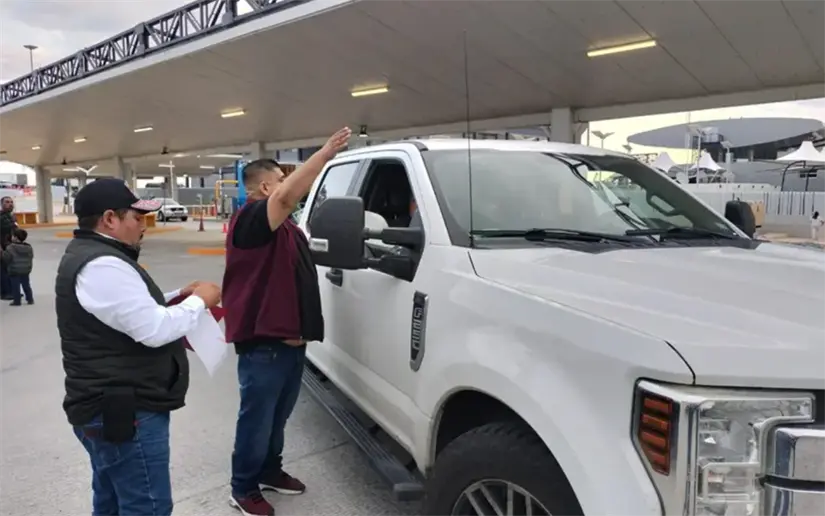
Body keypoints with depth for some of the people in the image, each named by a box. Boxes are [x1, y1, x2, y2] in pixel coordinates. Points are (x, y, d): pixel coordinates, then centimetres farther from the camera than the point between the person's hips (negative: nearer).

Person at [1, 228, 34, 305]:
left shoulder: (11, 247, -17)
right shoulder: (29, 247, 1)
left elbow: (5, 258, -16)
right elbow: (30, 258, 9)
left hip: (14, 271, -5)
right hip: (26, 271, 5)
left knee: (15, 286, 2)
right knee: (26, 285, 14)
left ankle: (17, 301, 5)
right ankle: (30, 299, 17)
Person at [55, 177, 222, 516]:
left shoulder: (89, 255, 14)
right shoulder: (102, 265, -22)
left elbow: (133, 313, 23)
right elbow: (154, 330, -25)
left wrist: (173, 299, 9)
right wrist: (198, 301, -10)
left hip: (108, 409, 11)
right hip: (124, 413, -11)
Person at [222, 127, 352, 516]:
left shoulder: (284, 225, 17)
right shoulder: (250, 220, -14)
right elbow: (288, 195, -33)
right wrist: (327, 153, -32)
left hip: (291, 342, 9)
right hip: (263, 346, -9)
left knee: (278, 419, 22)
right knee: (257, 421, 5)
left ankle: (270, 472, 39)